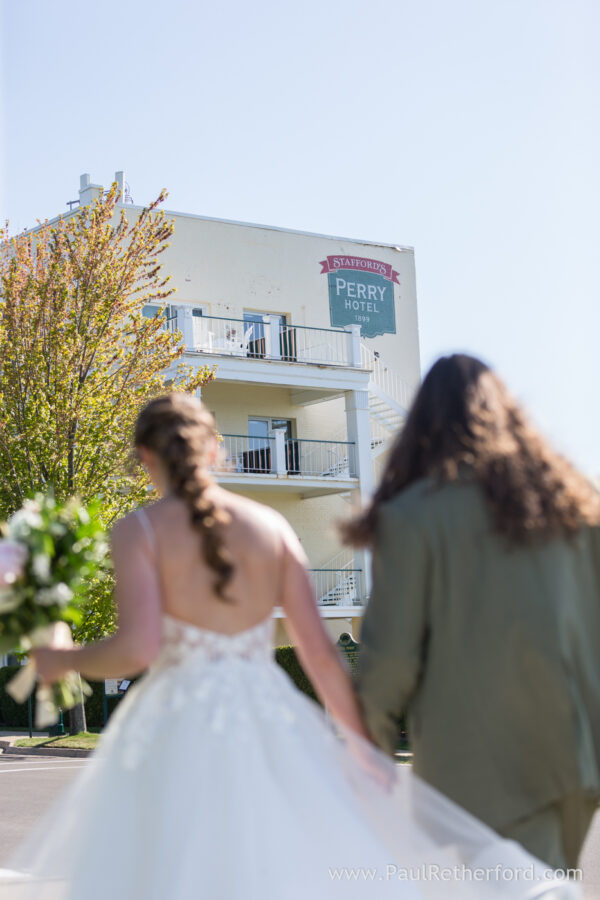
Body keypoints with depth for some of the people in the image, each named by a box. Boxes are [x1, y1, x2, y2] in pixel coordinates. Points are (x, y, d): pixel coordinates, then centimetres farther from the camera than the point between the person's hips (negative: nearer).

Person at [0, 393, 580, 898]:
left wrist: (63, 661, 3)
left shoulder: (138, 532, -3)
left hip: (177, 738, -3)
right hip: (270, 729, 3)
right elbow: (320, 655, 5)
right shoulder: (272, 527, 8)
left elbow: (137, 649, -15)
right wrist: (363, 746, 13)